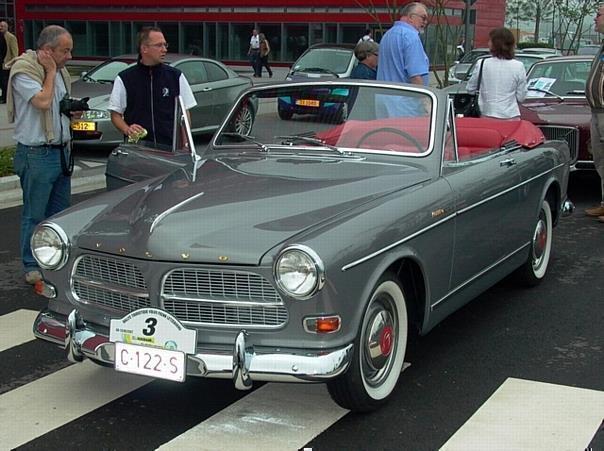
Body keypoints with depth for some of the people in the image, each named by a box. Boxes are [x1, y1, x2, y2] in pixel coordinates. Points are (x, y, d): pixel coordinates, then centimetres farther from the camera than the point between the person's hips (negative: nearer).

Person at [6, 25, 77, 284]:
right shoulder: (23, 71, -13)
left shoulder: (60, 71, 12)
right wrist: (50, 72, -14)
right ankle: (32, 267, 9)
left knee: (60, 211, 14)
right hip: (36, 154, -8)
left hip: (61, 150, 8)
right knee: (35, 213, 0)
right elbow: (43, 101, -26)